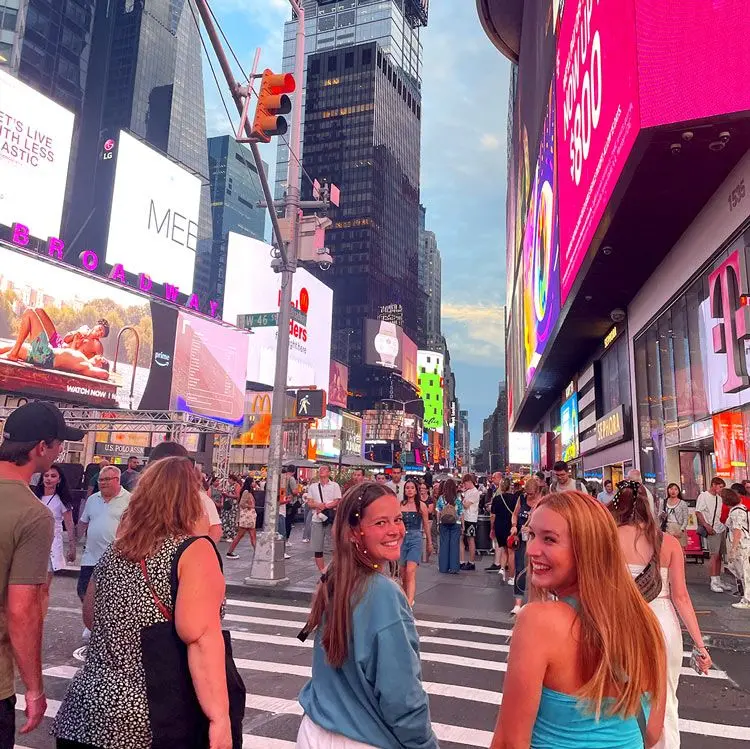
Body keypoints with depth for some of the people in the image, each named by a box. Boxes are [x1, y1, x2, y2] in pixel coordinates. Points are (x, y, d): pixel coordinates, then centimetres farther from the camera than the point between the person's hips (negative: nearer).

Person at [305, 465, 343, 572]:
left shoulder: (334, 485, 5)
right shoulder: (312, 486, 13)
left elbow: (337, 502, -4)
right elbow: (309, 503, 6)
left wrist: (324, 506, -14)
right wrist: (318, 505, -13)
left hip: (331, 519, -2)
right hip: (317, 519, 3)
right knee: (317, 547, 3)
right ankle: (322, 570, 11)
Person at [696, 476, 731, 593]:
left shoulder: (719, 498, 15)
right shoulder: (703, 496, -6)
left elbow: (721, 514, 21)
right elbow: (698, 512, -11)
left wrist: (724, 524, 7)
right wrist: (706, 525, -17)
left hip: (721, 529, 7)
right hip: (712, 530, -7)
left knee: (719, 556, 9)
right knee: (714, 555, -9)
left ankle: (718, 581, 15)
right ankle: (713, 583, -5)